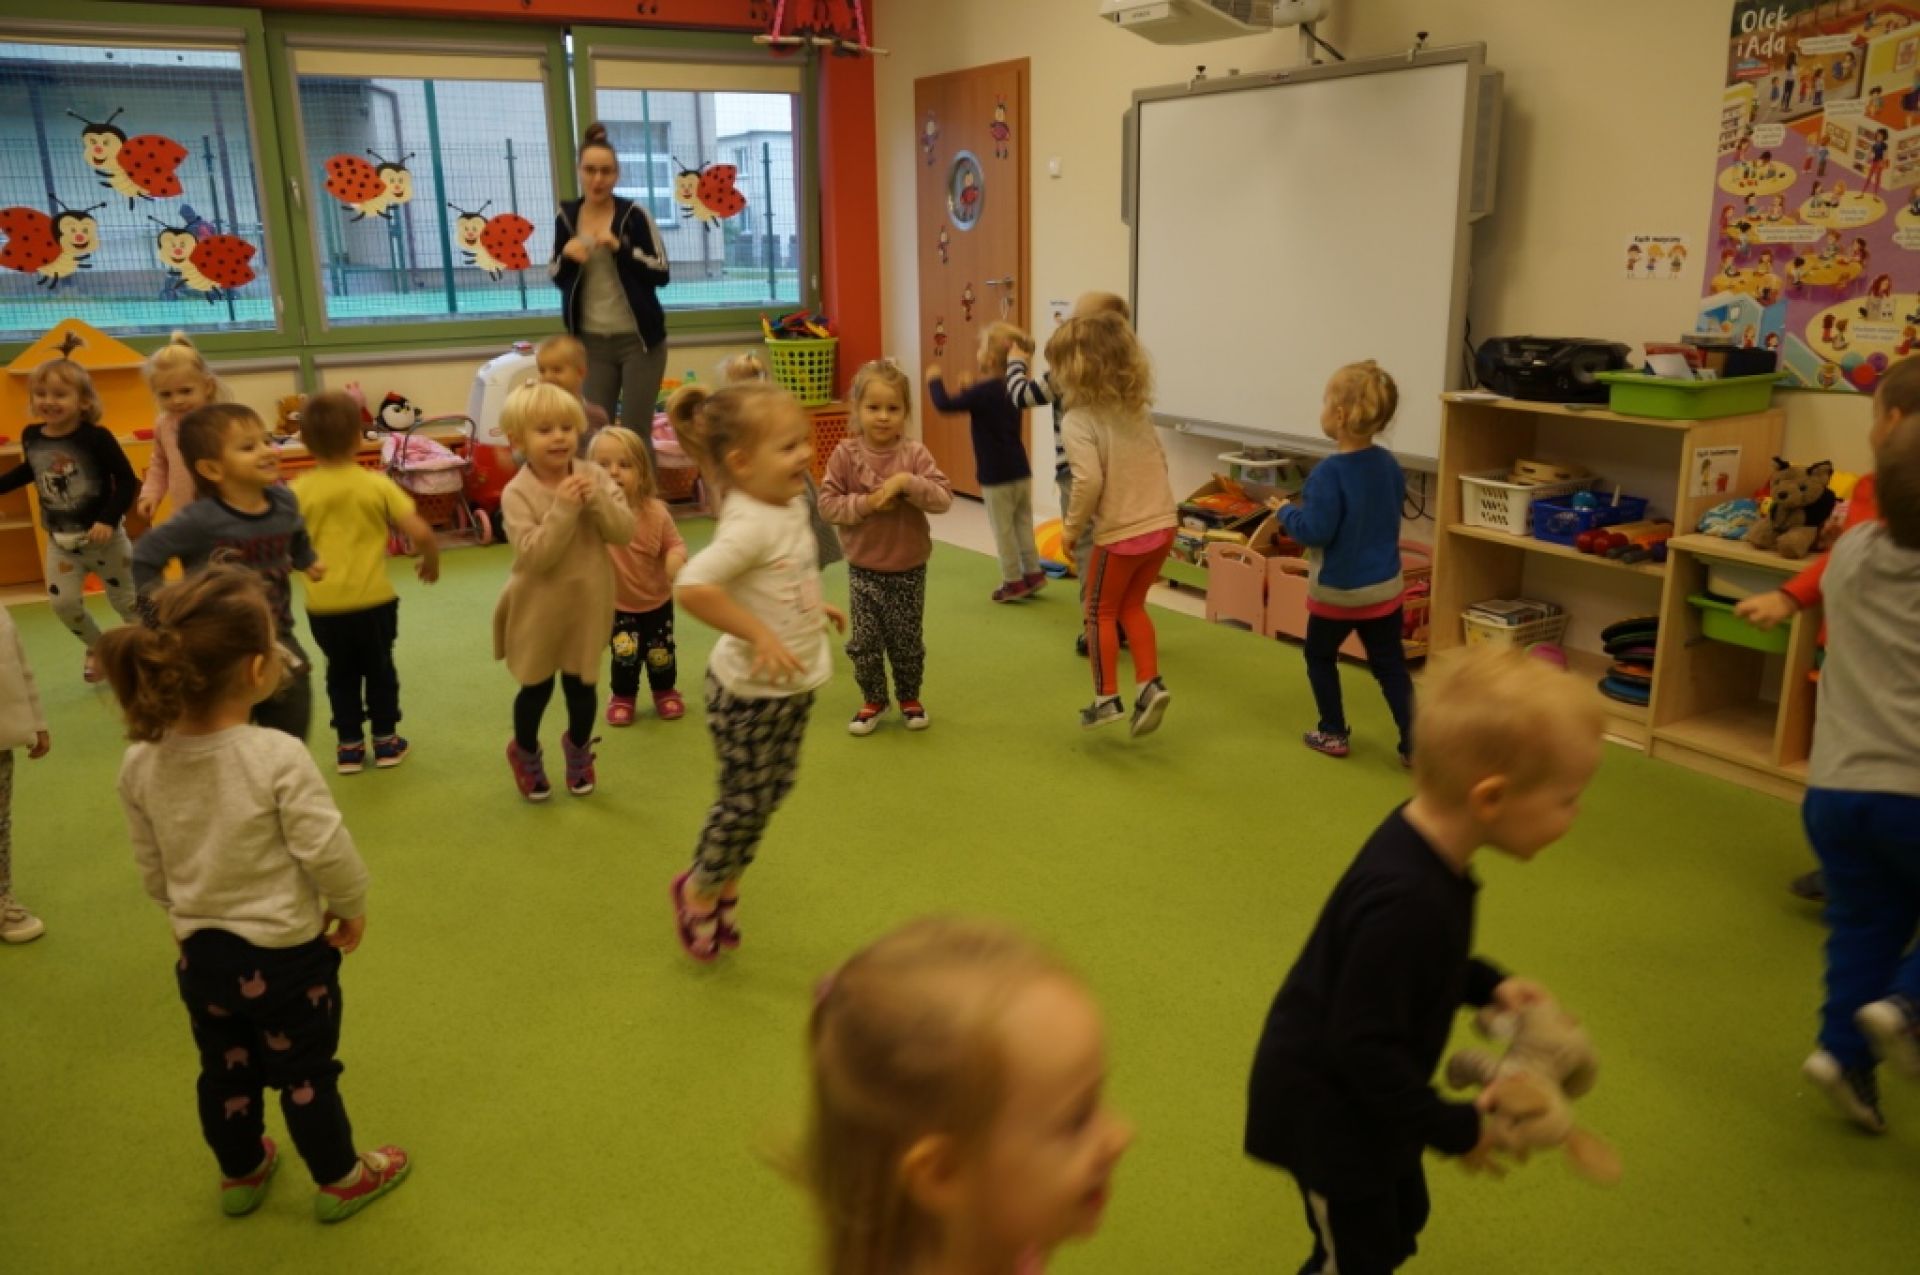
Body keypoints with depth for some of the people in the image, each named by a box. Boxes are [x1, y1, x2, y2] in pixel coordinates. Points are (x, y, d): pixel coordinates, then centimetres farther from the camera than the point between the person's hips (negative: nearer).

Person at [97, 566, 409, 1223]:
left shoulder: (141, 763, -11)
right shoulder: (277, 756, -28)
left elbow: (152, 868, 1)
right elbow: (326, 850, -24)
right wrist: (352, 907, -5)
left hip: (201, 952, 5)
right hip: (286, 951, -5)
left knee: (225, 1072, 25)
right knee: (305, 1074, 15)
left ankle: (241, 1174, 46)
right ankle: (340, 1180, 34)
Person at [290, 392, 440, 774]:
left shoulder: (298, 491, -4)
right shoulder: (376, 484, -8)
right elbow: (420, 532, -12)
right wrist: (431, 561, 7)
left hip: (323, 603, 1)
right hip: (373, 599, -1)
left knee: (341, 672, 19)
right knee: (379, 667, 18)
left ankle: (349, 745, 24)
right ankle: (386, 741, 26)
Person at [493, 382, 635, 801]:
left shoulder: (594, 476, -7)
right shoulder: (517, 493, -18)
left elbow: (625, 532, -10)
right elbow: (535, 556, -26)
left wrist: (597, 501, -25)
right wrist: (563, 508, -31)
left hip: (587, 605, 3)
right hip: (539, 609, -3)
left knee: (582, 685, 15)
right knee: (536, 688, 13)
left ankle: (578, 748, 42)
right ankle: (525, 754, 40)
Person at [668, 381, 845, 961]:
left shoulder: (791, 505, 2)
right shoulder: (749, 523, -27)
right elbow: (693, 586, -39)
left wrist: (816, 606, 12)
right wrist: (760, 635, -33)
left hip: (794, 685, 9)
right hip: (751, 691, -9)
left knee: (771, 790, 20)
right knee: (746, 798, 6)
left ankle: (726, 886, 40)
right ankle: (699, 890, 31)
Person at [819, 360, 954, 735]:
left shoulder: (915, 453, -9)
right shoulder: (845, 454, -9)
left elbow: (944, 498, -15)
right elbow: (828, 504, -8)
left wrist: (907, 482, -28)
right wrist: (865, 504, -21)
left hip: (909, 568, 0)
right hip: (863, 568, 0)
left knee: (907, 640, 12)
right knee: (865, 641, 7)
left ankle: (910, 697, 32)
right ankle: (873, 700, 27)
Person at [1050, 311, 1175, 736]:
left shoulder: (1078, 419, -15)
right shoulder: (1136, 408, 8)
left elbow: (1088, 480, -26)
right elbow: (1160, 461, 15)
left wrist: (1071, 526, -12)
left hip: (1121, 533, -6)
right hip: (1161, 525, 6)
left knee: (1101, 612, 14)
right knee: (1131, 606, 23)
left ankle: (1107, 699, 19)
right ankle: (1150, 685, 13)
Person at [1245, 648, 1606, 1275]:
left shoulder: (1425, 853, -8)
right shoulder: (1406, 899, -38)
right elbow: (1363, 1045, -31)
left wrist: (1488, 985, -1)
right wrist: (1452, 1128, -20)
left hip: (1357, 1094, 9)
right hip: (1325, 1105, -9)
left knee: (1398, 1223, 27)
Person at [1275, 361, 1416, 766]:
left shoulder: (1329, 472, -23)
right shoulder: (1389, 464, 0)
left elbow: (1314, 532, -23)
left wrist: (1286, 512, -5)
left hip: (1336, 591, -5)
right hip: (1385, 588, 5)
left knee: (1319, 657, 18)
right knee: (1391, 666, 11)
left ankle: (1334, 734, 23)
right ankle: (1415, 744, 9)